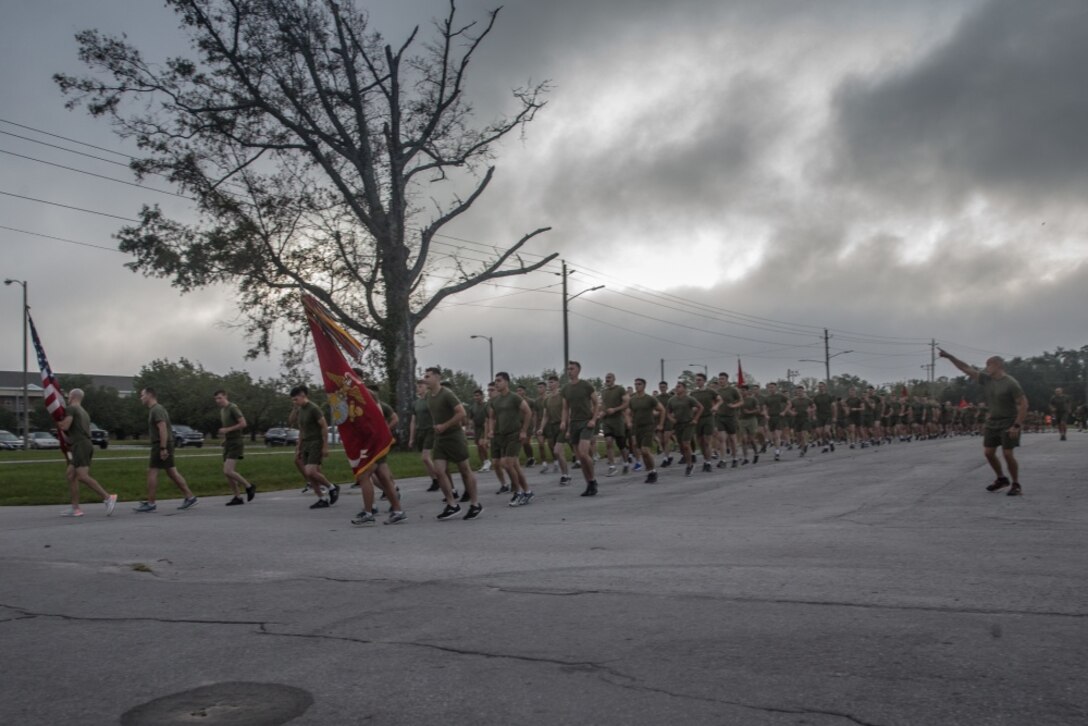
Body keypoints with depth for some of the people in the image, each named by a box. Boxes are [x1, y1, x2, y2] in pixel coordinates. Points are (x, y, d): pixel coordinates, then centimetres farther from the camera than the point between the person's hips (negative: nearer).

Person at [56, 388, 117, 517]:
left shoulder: (71, 408, -1)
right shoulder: (84, 412, 27)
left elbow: (65, 426, -11)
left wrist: (57, 422, 8)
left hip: (80, 445, -9)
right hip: (86, 444, 9)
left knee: (82, 476, -16)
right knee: (70, 474, 10)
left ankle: (108, 497, -25)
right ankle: (75, 508, 6)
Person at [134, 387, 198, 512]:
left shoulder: (157, 410, -13)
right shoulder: (154, 409, 19)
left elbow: (163, 429, -22)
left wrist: (163, 448, -26)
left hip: (161, 445, -10)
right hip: (163, 446, 10)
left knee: (152, 472, -6)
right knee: (172, 473, 8)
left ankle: (150, 503, -3)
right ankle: (190, 497, 8)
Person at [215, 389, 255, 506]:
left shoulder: (233, 408, -10)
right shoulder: (222, 410, 17)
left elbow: (243, 424, -18)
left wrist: (227, 430, -19)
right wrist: (224, 435, 14)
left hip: (236, 443, -9)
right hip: (228, 444, 9)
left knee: (228, 471, -18)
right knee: (227, 472, 3)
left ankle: (249, 487, -2)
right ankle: (238, 497, 10)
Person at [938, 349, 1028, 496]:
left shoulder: (1011, 383, -16)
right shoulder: (986, 379, 3)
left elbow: (1023, 404, -17)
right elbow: (966, 368, 5)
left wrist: (1017, 425, -22)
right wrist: (949, 356, -1)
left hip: (1008, 423, -7)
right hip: (992, 422, 7)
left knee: (1008, 454, -9)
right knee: (989, 452, 6)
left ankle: (1016, 485, 5)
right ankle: (1002, 479, 25)